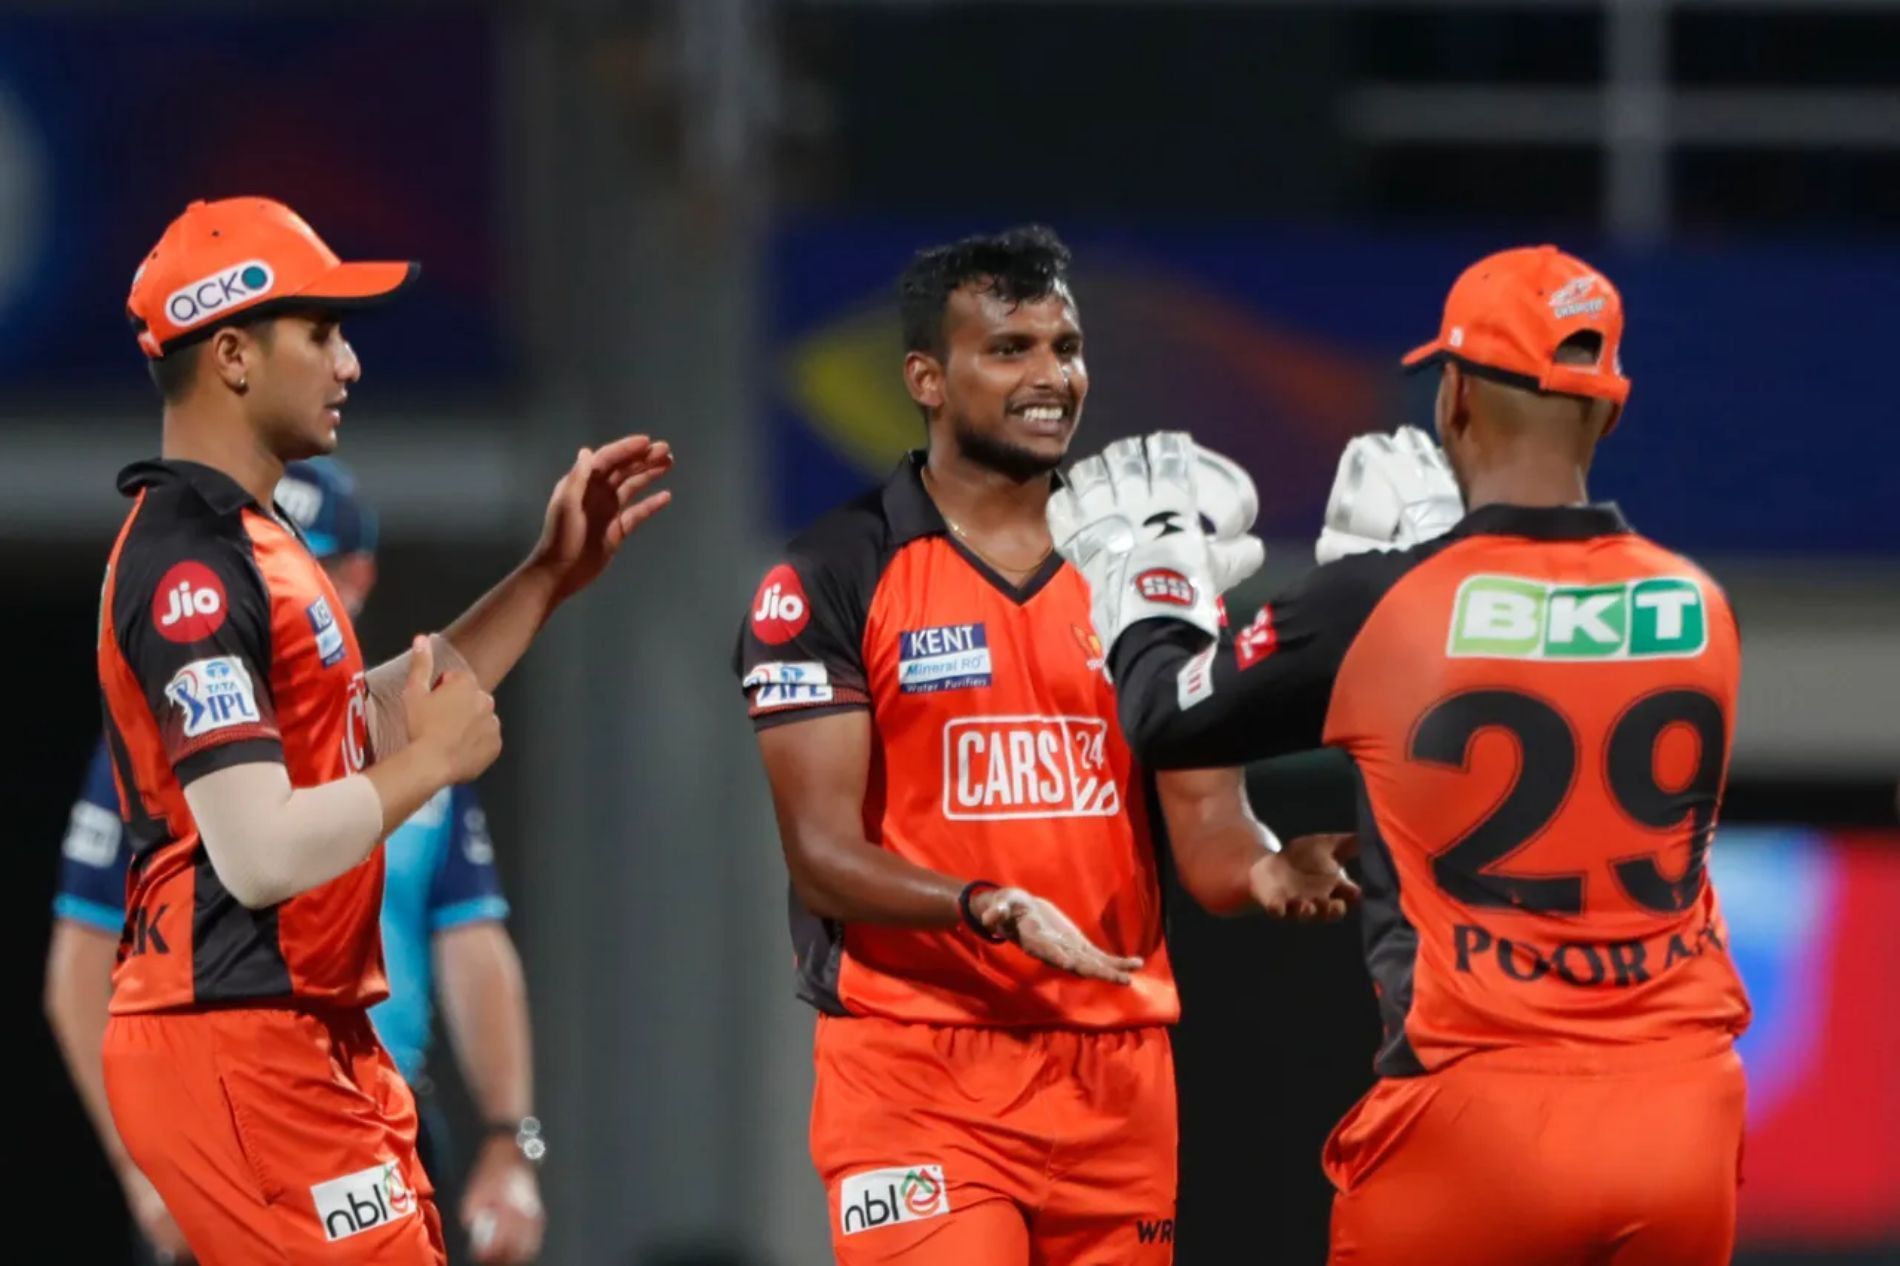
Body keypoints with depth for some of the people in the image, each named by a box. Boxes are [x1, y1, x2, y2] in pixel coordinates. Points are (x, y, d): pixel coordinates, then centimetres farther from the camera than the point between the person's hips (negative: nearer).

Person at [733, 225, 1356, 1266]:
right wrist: (990, 908, -25)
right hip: (915, 1072, -5)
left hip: (1116, 1072, 5)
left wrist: (1265, 872, -17)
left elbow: (1206, 831, 7)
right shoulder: (834, 577, -2)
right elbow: (823, 853, -8)